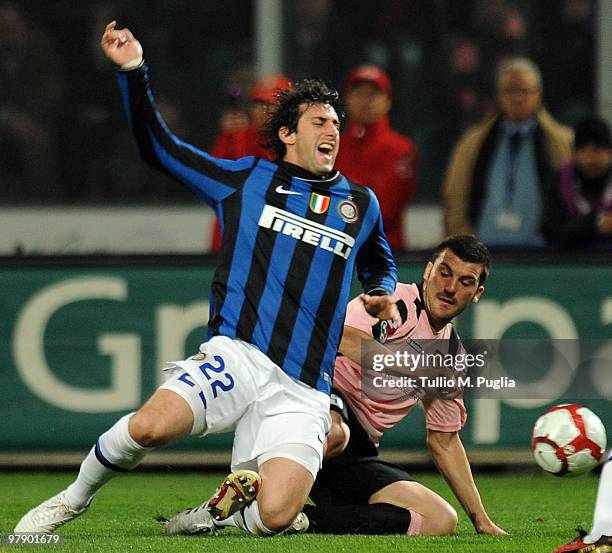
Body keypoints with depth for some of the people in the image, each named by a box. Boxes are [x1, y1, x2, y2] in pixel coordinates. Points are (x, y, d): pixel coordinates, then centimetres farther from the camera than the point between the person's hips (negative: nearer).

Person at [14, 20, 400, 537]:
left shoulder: (361, 203, 19)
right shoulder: (245, 179, 14)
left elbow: (380, 263, 39)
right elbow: (158, 145, 19)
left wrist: (383, 294, 15)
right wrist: (133, 70, 9)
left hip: (302, 391, 1)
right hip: (236, 356, -1)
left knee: (274, 515, -21)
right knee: (150, 425, -30)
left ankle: (222, 510, 15)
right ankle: (75, 497, -1)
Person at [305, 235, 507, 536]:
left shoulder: (452, 355, 19)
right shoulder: (397, 301, -3)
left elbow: (444, 441, 27)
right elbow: (344, 340, -25)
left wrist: (482, 521, 23)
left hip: (357, 453, 8)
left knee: (442, 520, -10)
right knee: (334, 434, -44)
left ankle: (310, 519, -16)